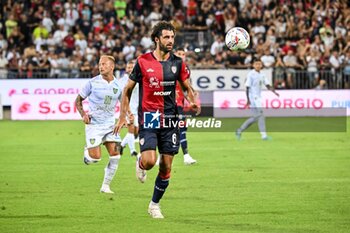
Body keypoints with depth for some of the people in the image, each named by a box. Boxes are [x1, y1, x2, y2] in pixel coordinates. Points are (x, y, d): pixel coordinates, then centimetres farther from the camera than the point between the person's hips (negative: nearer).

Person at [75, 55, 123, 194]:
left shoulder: (118, 85, 2)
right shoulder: (93, 83, -6)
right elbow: (78, 100, 3)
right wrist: (83, 115, -13)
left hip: (110, 124, 3)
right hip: (94, 124, -3)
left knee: (115, 155, -8)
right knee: (95, 158, -10)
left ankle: (105, 186, 6)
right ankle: (87, 152, 28)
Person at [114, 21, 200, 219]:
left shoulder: (178, 62, 3)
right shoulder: (143, 61, -4)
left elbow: (188, 87, 14)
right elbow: (128, 89, 4)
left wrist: (193, 102, -7)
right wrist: (123, 116, -1)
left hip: (170, 118, 3)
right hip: (148, 117, -3)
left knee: (166, 166, 3)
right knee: (149, 161, -19)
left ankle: (155, 204, 20)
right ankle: (140, 163, 18)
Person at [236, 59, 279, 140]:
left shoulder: (261, 75, 13)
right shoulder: (251, 74, -10)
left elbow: (268, 85, 10)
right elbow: (247, 87, -12)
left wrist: (274, 92, -7)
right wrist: (248, 100, -18)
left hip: (258, 98, 9)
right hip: (253, 98, -9)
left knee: (255, 117, 11)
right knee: (260, 116, -13)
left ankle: (239, 131, 20)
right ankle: (264, 135, -14)